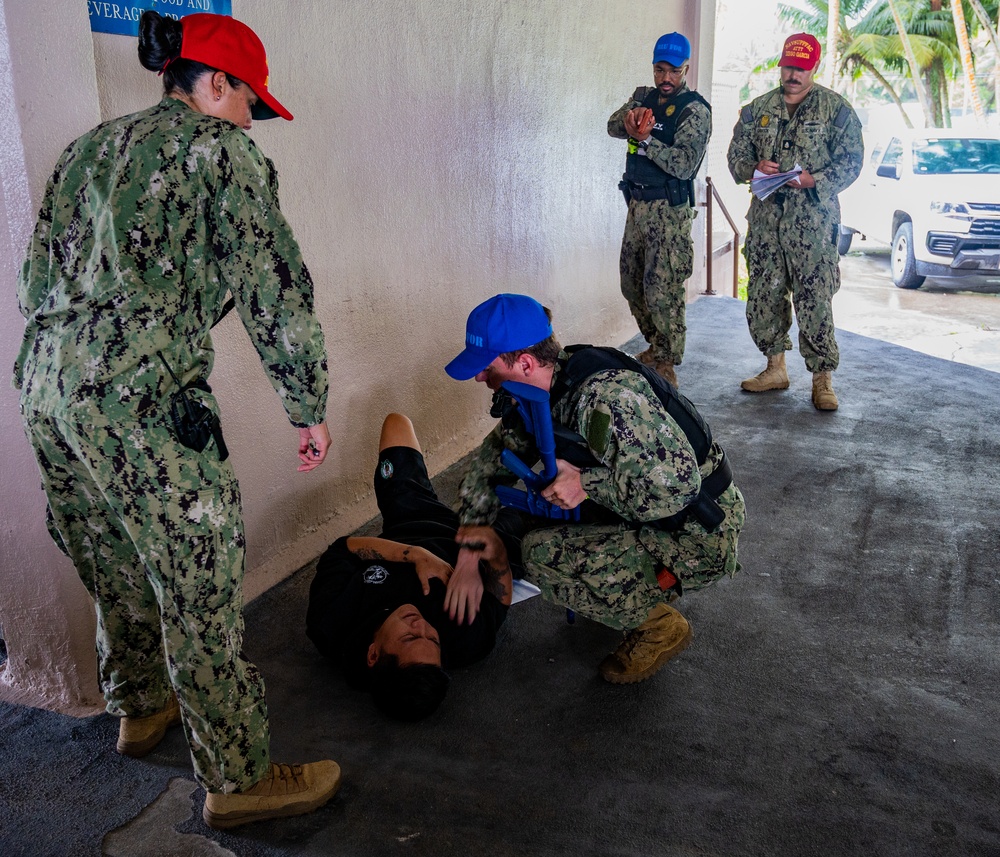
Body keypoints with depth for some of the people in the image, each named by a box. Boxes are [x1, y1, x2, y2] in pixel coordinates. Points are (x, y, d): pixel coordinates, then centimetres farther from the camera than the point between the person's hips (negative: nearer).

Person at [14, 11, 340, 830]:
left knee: (115, 572, 23)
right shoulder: (218, 149, -1)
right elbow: (275, 289, -9)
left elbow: (36, 282, 22)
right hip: (140, 394, -8)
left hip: (45, 386, 9)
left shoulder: (88, 148, 22)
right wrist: (310, 409, -4)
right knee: (200, 587, 1)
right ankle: (239, 779, 13)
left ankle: (140, 710, 44)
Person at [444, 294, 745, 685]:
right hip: (649, 518, 9)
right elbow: (493, 455, 8)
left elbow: (675, 487, -33)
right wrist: (467, 558, 3)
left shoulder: (607, 396, -30)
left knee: (543, 554, -20)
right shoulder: (545, 386, -2)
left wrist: (586, 483, -24)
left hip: (698, 536, -9)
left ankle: (659, 626, 0)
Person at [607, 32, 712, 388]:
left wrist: (645, 139, -23)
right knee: (631, 282, 14)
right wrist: (630, 118, -23)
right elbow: (613, 126, -1)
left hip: (669, 209, -7)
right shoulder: (643, 97, 13)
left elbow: (685, 165, -17)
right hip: (637, 202, 7)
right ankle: (656, 346, 31)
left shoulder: (695, 110, -8)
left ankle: (666, 365, 1)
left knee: (662, 289, -9)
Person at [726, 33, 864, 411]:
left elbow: (851, 160, 1)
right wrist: (755, 166, -8)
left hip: (813, 220, -4)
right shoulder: (757, 109, 14)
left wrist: (815, 179, -16)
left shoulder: (836, 109, 4)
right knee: (762, 295, 6)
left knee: (815, 301, -8)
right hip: (766, 217, 4)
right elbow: (736, 155, 15)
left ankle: (822, 379, 1)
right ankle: (775, 368, 21)